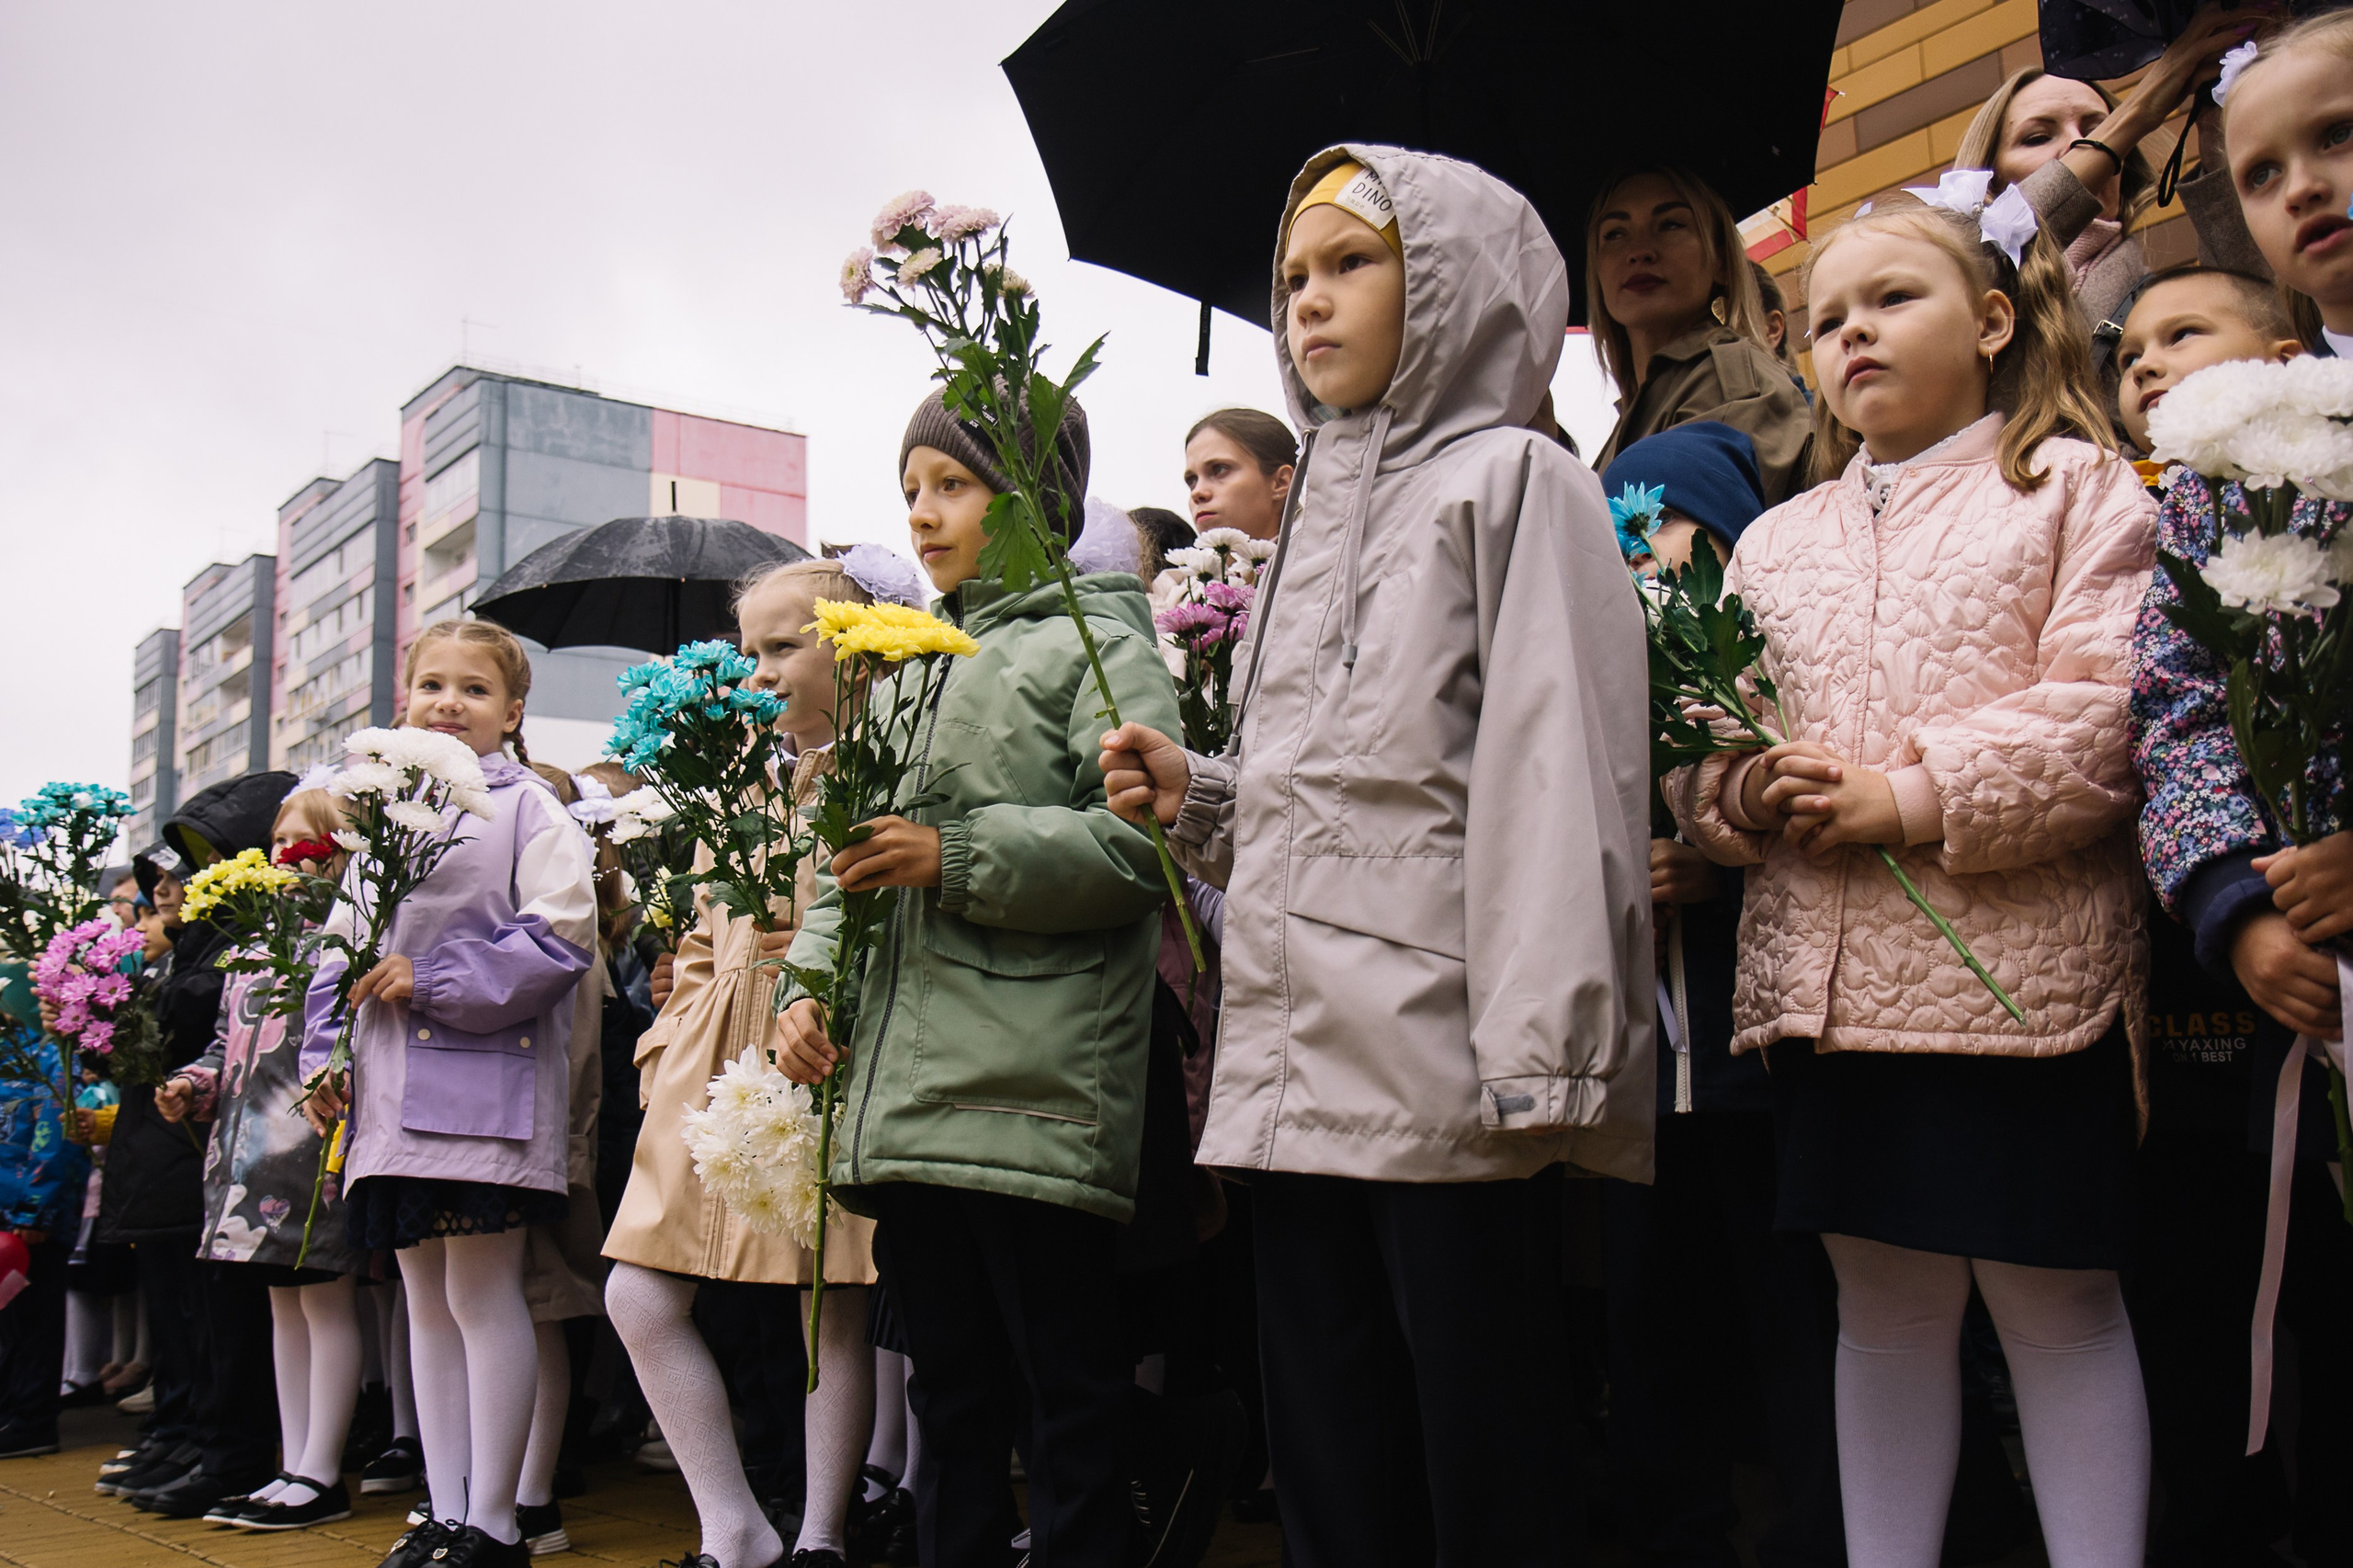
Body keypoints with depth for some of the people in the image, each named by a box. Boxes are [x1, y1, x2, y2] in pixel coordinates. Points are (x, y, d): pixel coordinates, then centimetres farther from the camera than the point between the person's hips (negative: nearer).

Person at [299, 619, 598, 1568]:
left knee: (482, 1295, -5)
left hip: (483, 1079, -7)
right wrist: (323, 1055, 10)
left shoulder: (528, 809, -2)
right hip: (392, 1088, 7)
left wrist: (432, 983, -15)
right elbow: (342, 944, 20)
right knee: (426, 1301, 10)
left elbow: (559, 936, -13)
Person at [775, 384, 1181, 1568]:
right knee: (950, 1393, 15)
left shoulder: (1098, 642, 1)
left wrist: (959, 858, -17)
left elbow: (1139, 840, -12)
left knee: (1070, 1402, -1)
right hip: (907, 1098, 7)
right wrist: (810, 982, 8)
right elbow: (850, 848, 23)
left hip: (1037, 1100, -7)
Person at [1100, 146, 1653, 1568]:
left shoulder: (1514, 479, 1)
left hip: (1442, 1074, -7)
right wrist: (1194, 797, 7)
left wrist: (1541, 1057, -18)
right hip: (1297, 1069, 7)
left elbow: (1560, 771, -10)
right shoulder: (1317, 520, 23)